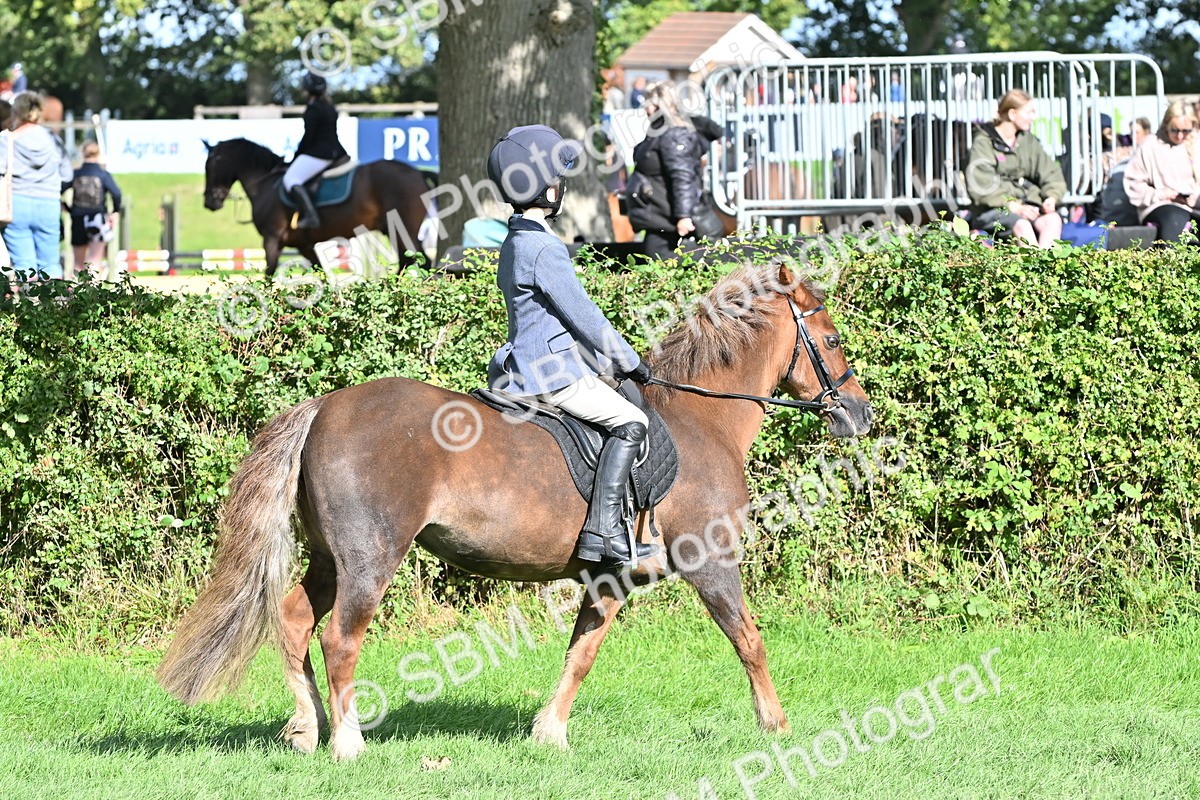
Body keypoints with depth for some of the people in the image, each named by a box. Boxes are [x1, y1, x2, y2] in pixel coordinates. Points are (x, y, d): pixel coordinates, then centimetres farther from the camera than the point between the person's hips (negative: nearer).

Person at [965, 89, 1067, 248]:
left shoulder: (1028, 141, 18)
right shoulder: (983, 143, -1)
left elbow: (1051, 173, 14)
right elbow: (981, 187, -11)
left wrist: (1051, 197, -8)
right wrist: (1015, 207, -22)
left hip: (1026, 204, 5)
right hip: (994, 210, -5)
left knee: (1053, 219, -28)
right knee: (1022, 224, -37)